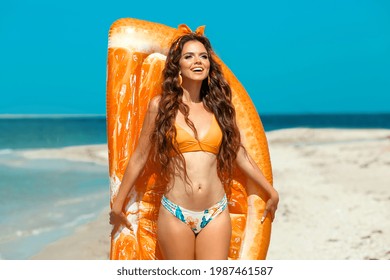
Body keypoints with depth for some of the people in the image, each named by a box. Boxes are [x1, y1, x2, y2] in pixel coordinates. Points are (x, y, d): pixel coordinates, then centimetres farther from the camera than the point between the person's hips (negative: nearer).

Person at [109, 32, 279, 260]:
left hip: (216, 214, 2)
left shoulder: (219, 106, 7)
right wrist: (118, 204, 9)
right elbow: (139, 157, 5)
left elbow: (239, 154, 15)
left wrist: (271, 192, 20)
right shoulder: (161, 105, 0)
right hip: (175, 214, -2)